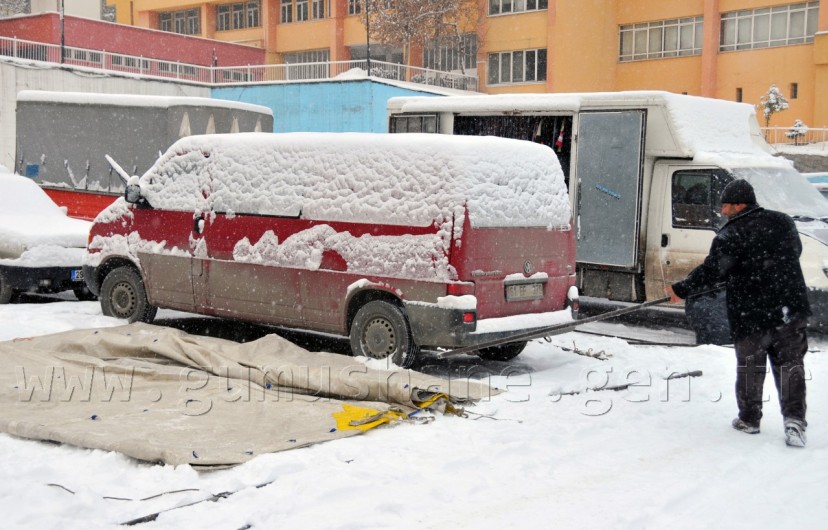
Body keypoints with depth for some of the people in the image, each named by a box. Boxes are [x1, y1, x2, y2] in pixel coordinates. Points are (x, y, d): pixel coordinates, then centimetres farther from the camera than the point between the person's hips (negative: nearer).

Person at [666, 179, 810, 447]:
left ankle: (749, 420, 22)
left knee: (749, 368, 12)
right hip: (791, 311, 4)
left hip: (751, 315, -4)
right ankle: (794, 419, 1)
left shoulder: (731, 235, -14)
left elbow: (711, 272, -19)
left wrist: (680, 290, -9)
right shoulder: (783, 222, 4)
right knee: (790, 365, 11)